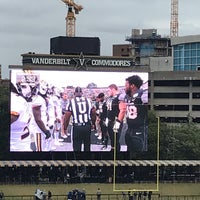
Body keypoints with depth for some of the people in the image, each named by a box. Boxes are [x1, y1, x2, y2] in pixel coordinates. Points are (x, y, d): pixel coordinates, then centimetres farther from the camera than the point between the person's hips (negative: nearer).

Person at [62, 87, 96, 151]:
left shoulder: (71, 102, -4)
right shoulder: (88, 101, 7)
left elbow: (67, 116, -5)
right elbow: (93, 113, 14)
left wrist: (65, 127, 6)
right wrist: (93, 123, 29)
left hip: (77, 127, -3)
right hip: (87, 126, 3)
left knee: (77, 148, 2)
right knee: (87, 146, 18)